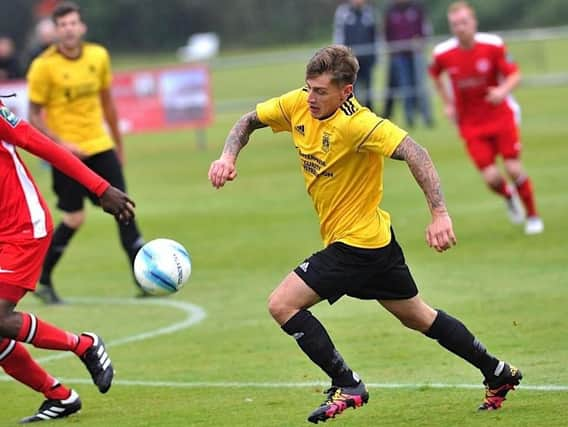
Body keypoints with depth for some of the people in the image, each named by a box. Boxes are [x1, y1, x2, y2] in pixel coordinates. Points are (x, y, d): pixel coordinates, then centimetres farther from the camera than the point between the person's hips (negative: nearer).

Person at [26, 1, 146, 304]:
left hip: (100, 147, 4)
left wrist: (118, 143, 19)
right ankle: (42, 281, 16)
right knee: (74, 219, -3)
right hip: (68, 152, -4)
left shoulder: (99, 56, 2)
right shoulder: (44, 66, -12)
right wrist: (62, 144, -21)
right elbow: (35, 116, -9)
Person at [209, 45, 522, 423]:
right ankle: (499, 375, 32)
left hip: (357, 243, -9)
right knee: (417, 317, 21)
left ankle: (347, 387, -3)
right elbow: (249, 121, 12)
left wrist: (439, 214, -42)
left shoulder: (356, 123, -25)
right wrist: (229, 157, -8)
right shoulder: (299, 104, -3)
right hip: (374, 238, 9)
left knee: (282, 304, -10)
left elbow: (414, 153, -33)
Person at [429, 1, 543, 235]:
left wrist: (503, 90, -31)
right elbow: (435, 74, 12)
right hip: (470, 123, 1)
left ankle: (532, 216, 17)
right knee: (491, 177, -10)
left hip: (501, 114, -1)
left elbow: (514, 75, -10)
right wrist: (447, 103, 6)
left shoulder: (492, 45, -15)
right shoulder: (443, 53, -11)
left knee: (514, 168, -7)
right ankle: (508, 196, 27)